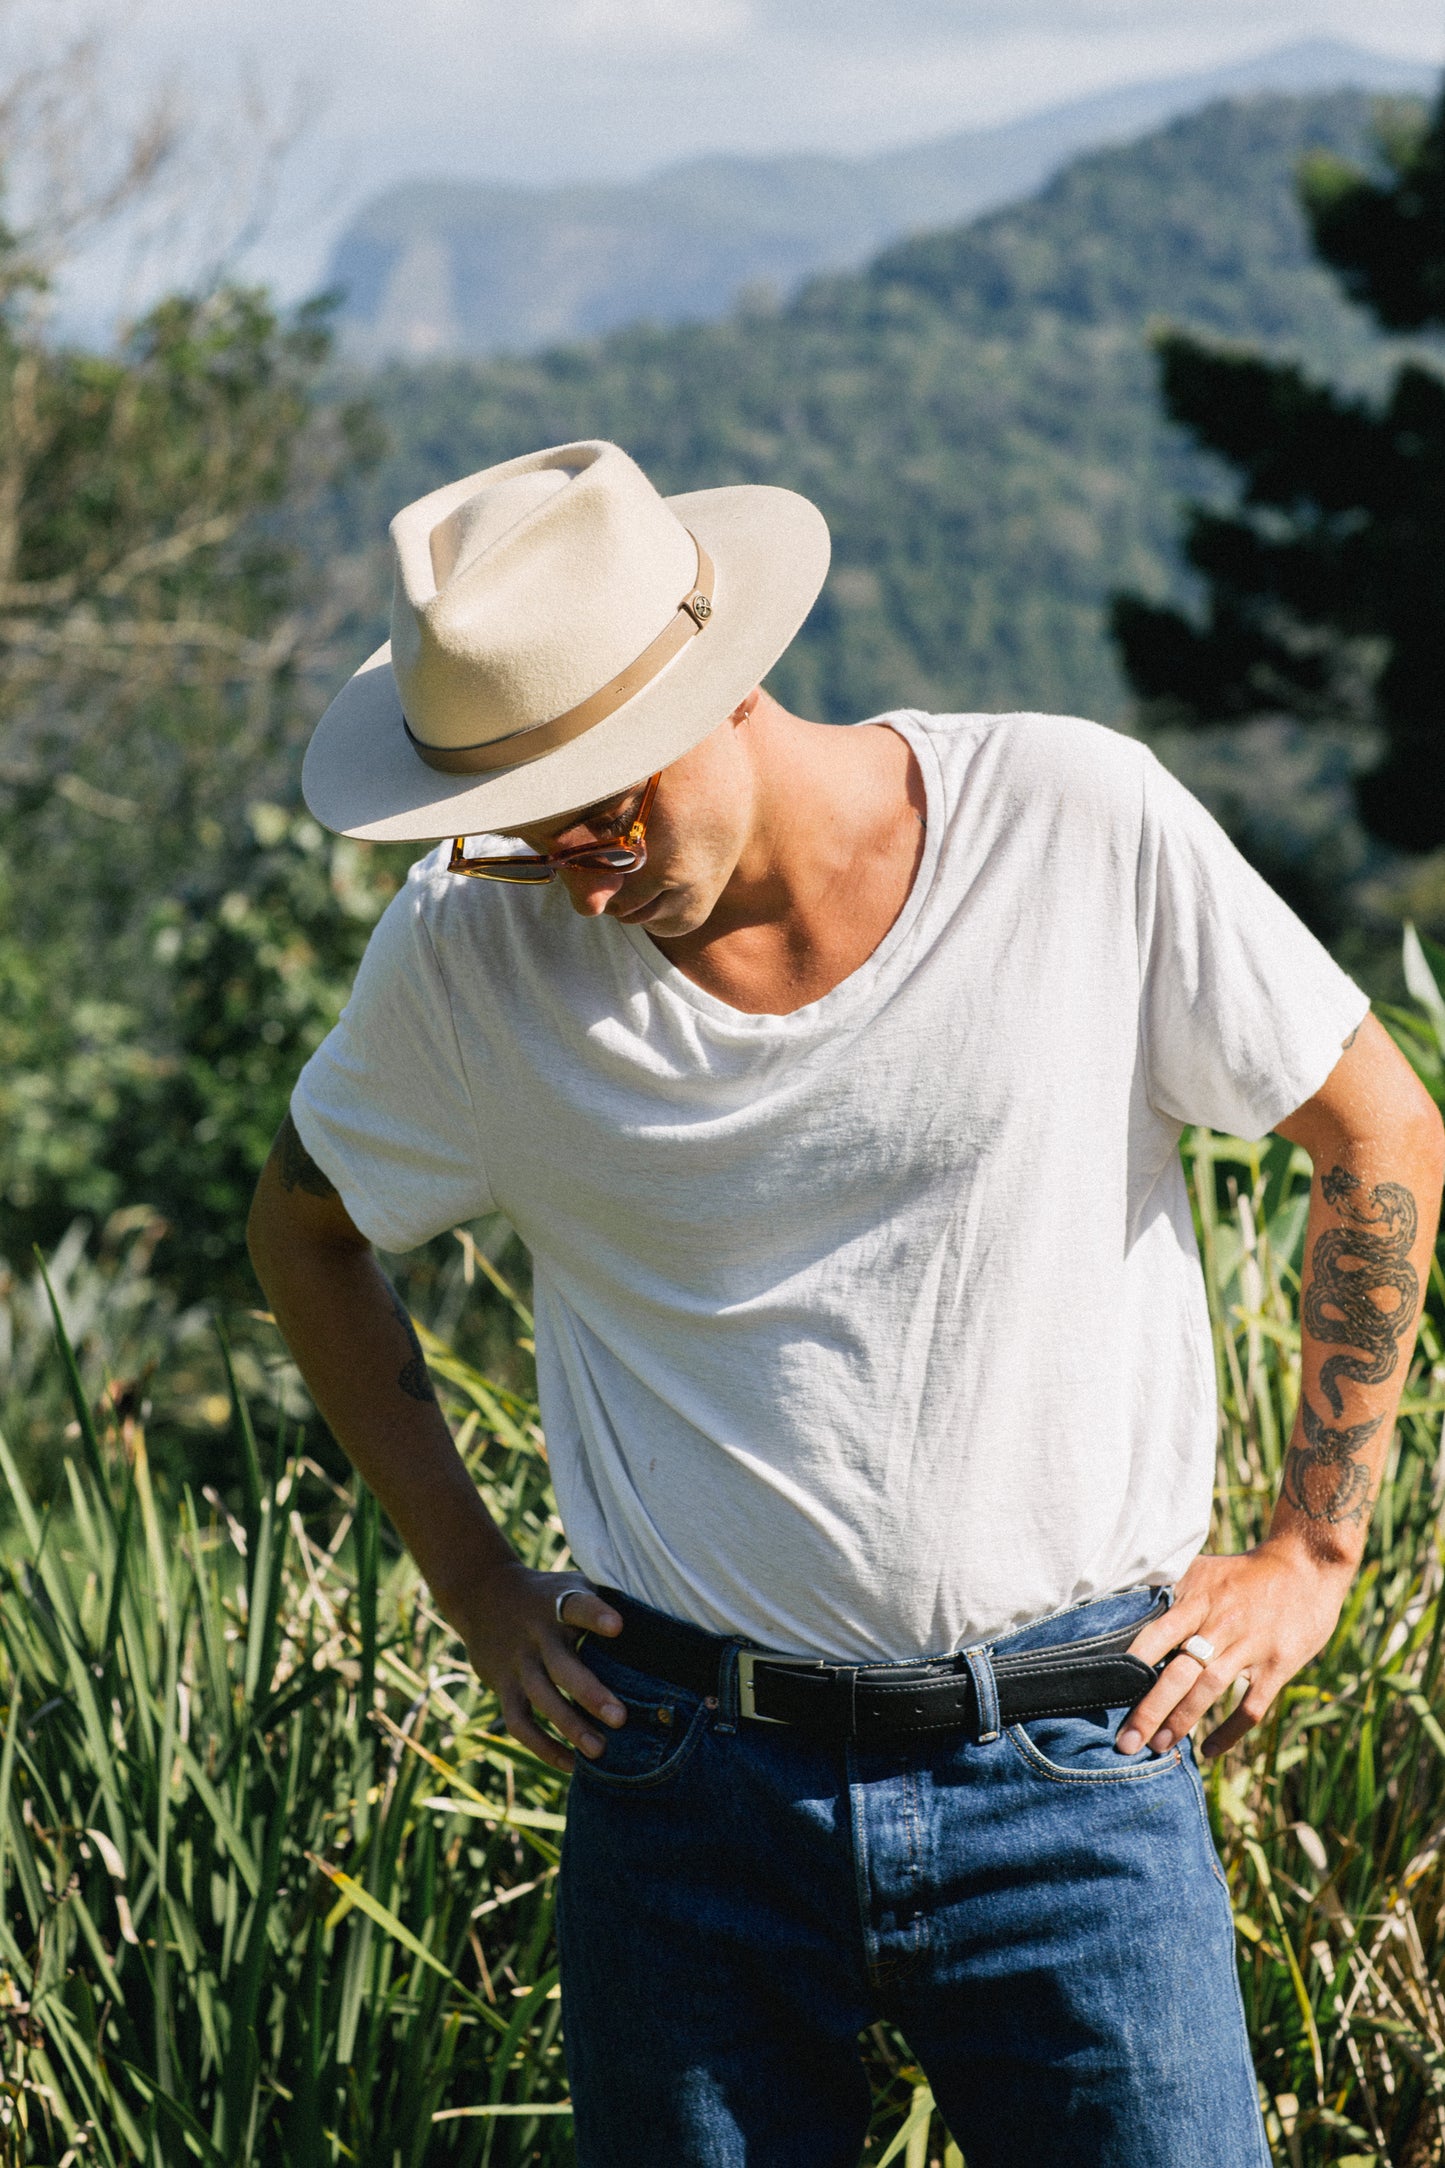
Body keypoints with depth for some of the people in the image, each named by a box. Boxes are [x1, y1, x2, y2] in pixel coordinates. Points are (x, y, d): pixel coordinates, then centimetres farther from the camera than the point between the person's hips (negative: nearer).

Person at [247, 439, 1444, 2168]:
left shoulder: (1080, 823, -10)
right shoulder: (467, 948, -5)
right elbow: (306, 1229, 13)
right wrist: (476, 1591, 7)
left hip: (1069, 1771, -1)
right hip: (687, 1775, 2)